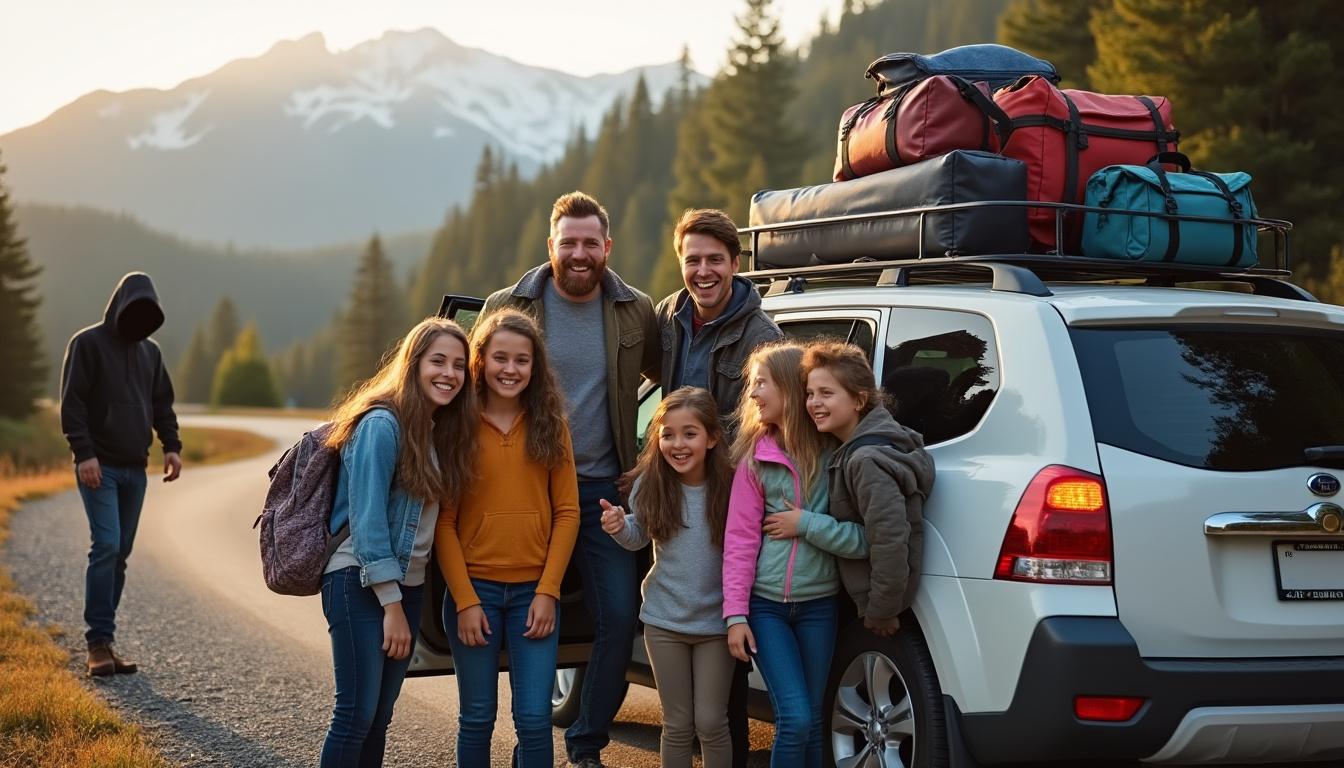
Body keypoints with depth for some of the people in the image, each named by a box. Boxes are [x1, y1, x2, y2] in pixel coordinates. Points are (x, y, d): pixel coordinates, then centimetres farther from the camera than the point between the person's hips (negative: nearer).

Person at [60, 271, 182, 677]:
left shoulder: (150, 351, 15)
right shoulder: (88, 344, -3)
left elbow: (162, 404, 19)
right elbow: (72, 402, -10)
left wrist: (171, 446, 4)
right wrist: (83, 453, -19)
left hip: (135, 469, 6)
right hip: (100, 467, -6)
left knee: (119, 553, 6)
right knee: (106, 546, -15)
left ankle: (103, 640, 11)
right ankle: (99, 642, -12)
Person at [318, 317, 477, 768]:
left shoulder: (443, 432, 11)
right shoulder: (382, 425, -13)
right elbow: (367, 519, -17)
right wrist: (392, 605, -18)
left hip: (407, 586, 8)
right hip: (360, 583, -8)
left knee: (379, 716, 10)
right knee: (357, 714, -8)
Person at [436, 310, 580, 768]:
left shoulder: (550, 426, 4)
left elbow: (567, 512, 2)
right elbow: (444, 520, -3)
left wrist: (548, 592, -6)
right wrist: (465, 600, -9)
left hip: (534, 591, 1)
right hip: (474, 589, -1)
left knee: (534, 719, -2)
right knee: (477, 719, 6)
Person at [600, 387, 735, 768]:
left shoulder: (730, 486, -16)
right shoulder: (651, 484, -8)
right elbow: (639, 539, 7)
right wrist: (621, 527, -12)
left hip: (716, 622, -2)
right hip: (664, 621, 2)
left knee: (710, 723, 6)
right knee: (677, 724, 13)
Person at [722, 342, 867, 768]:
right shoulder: (755, 458, -2)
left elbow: (864, 541, -9)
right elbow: (739, 540, -3)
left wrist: (805, 523, -16)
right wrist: (735, 614, -7)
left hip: (818, 606, 0)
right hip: (766, 606, 0)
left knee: (811, 721, 7)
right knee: (795, 719, -10)